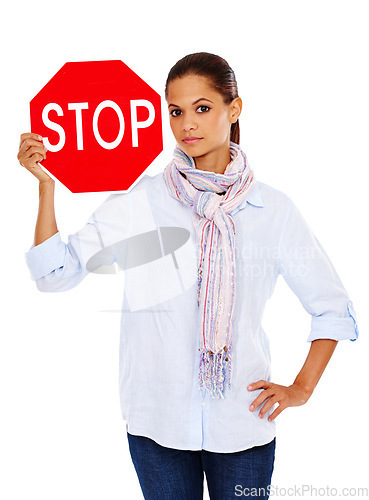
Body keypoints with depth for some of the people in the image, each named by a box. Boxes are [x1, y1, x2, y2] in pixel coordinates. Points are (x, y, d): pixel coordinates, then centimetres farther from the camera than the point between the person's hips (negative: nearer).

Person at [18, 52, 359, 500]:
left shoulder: (272, 209, 0)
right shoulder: (138, 201, -1)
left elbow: (334, 309, 8)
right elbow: (54, 273, -6)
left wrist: (301, 388, 2)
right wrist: (46, 185, -14)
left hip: (242, 424, 0)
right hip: (156, 419, 0)